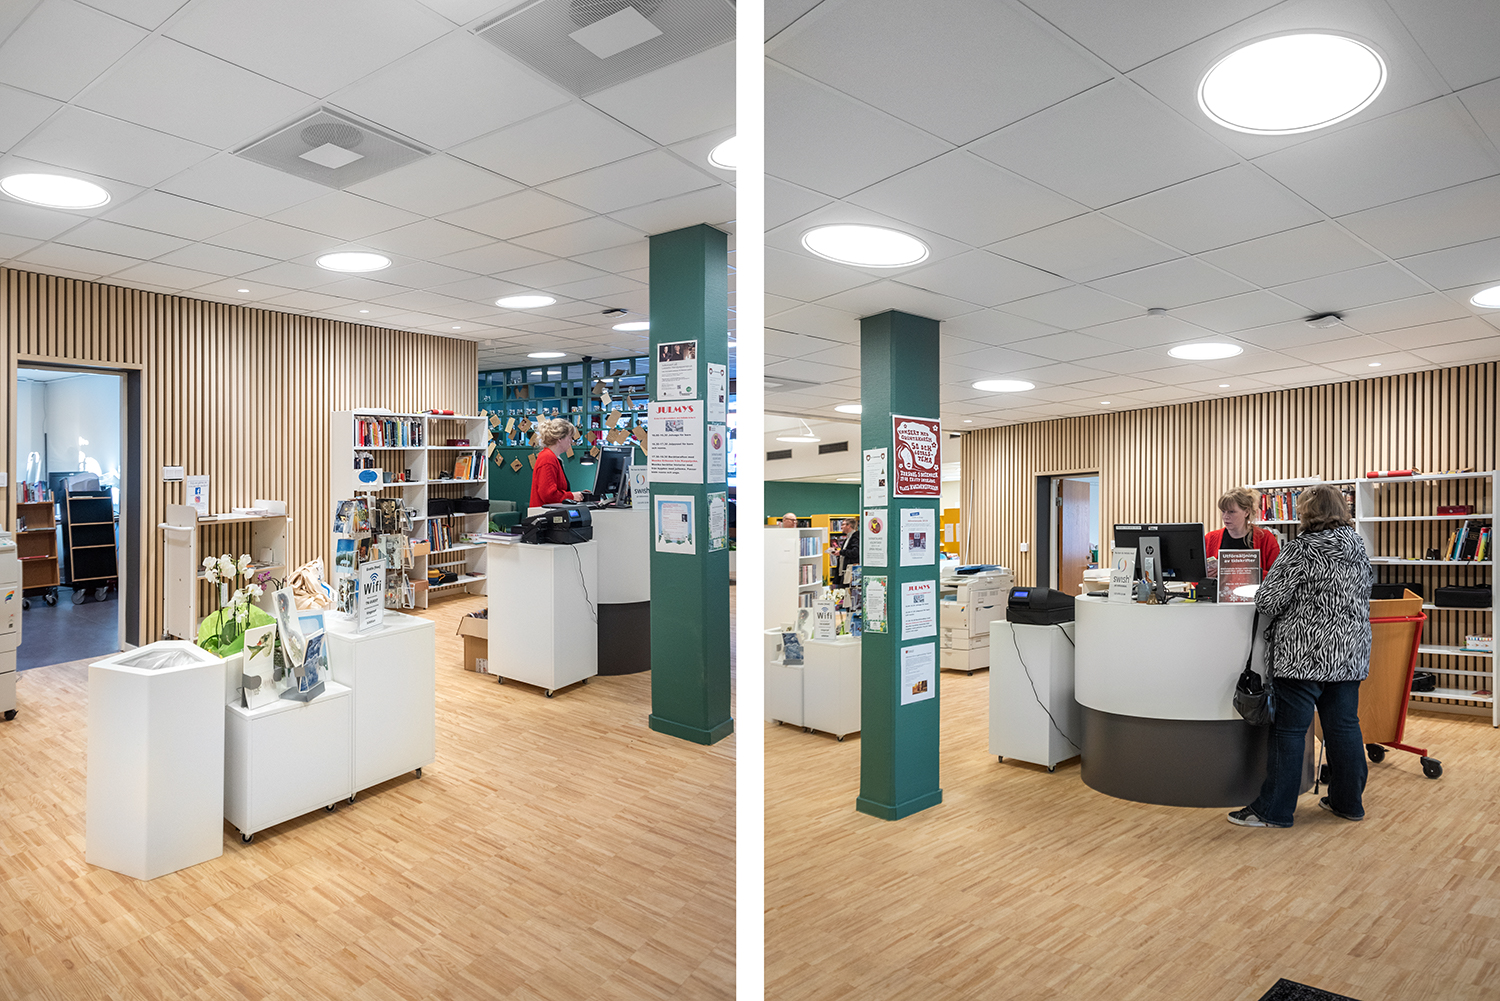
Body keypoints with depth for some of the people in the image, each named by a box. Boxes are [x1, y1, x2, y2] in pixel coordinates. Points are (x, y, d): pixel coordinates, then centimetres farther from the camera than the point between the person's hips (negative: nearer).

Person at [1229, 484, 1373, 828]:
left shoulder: (1302, 549, -14)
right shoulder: (1358, 548, 9)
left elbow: (1268, 599, -15)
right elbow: (1364, 592, 22)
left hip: (1305, 655, -7)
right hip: (1350, 653, 8)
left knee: (1288, 730, -2)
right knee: (1344, 726, 16)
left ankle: (1274, 809, 4)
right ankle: (1348, 800, 27)